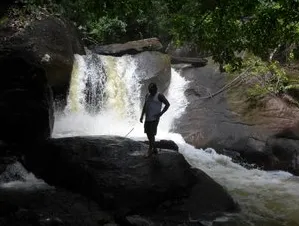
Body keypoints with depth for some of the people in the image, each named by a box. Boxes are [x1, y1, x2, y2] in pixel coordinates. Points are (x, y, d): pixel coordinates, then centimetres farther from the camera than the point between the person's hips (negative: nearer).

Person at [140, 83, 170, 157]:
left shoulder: (159, 96, -9)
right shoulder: (147, 95, 11)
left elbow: (167, 104, -9)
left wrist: (161, 113, -14)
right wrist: (142, 116, 12)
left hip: (154, 118, -7)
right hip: (147, 118, 7)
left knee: (151, 134, -8)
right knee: (148, 133, 10)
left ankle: (150, 150, 3)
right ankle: (154, 149, 22)